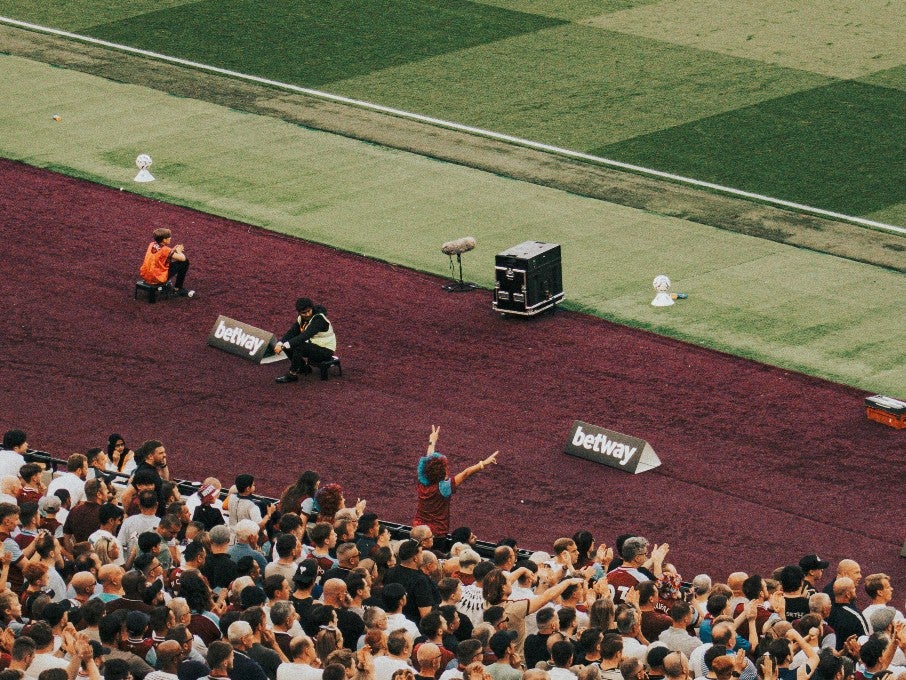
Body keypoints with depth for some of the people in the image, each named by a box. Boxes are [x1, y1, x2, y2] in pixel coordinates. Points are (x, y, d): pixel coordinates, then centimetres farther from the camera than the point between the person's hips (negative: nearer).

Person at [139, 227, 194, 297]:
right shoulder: (165, 250, -19)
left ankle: (166, 283, 34)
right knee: (185, 262, -1)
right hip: (157, 278, -8)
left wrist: (173, 250, 11)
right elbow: (183, 258, -16)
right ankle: (177, 289, 11)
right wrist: (178, 251, 6)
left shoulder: (152, 245, 2)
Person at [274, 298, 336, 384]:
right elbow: (291, 332, -5)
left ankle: (292, 375, -17)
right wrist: (280, 344, -26)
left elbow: (305, 336, -36)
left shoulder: (319, 319, -25)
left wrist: (285, 345, -41)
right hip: (313, 346, 8)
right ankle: (303, 367, 11)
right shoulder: (301, 319, 0)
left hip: (326, 351, -8)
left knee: (298, 346, -30)